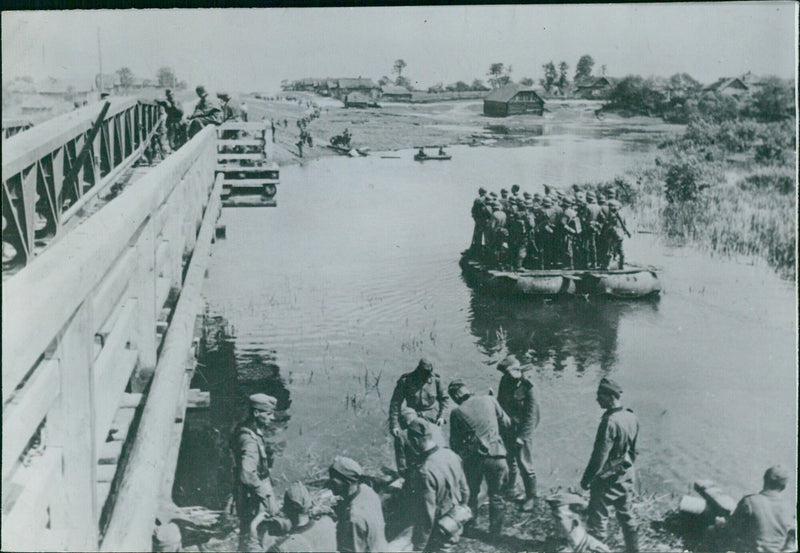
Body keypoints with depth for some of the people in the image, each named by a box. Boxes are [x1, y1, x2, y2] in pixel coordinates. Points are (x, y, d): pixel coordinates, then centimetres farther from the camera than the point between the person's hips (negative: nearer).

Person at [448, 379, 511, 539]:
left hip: (473, 458, -1)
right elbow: (506, 423, 11)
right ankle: (495, 532, 17)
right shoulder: (489, 401, 2)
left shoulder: (457, 413, -1)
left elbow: (454, 443, 5)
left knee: (471, 493, 21)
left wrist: (458, 453, 25)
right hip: (496, 455, 1)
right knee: (496, 496, 14)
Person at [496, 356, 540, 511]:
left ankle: (531, 498, 14)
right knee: (509, 463, 18)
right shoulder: (505, 382, -2)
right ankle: (510, 490, 37)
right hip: (506, 430, 6)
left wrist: (522, 436, -17)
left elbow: (531, 415, -16)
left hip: (522, 431, -6)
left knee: (525, 465, 1)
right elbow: (500, 403, 12)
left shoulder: (527, 387, -19)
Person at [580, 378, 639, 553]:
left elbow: (600, 455, -22)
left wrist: (587, 478, -14)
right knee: (626, 515, 21)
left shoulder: (610, 421, -25)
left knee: (597, 517, 3)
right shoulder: (632, 417, 0)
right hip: (627, 476, 8)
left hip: (607, 478, -8)